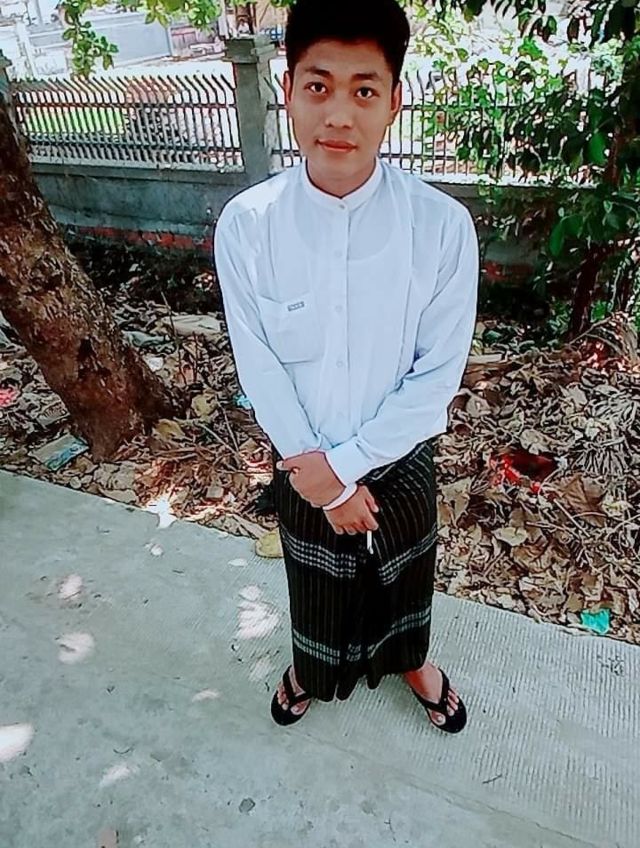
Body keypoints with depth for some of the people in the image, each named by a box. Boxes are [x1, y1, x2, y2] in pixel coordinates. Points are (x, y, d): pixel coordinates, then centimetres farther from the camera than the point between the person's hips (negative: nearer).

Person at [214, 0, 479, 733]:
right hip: (302, 465, 1)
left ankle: (411, 662, 59)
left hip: (398, 458, 0)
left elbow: (439, 376, -15)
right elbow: (260, 371, -13)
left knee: (402, 574, 25)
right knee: (315, 579, 26)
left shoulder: (443, 225, -20)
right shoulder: (245, 224, -18)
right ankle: (313, 666, 59)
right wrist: (320, 475, -14)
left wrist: (345, 461, -18)